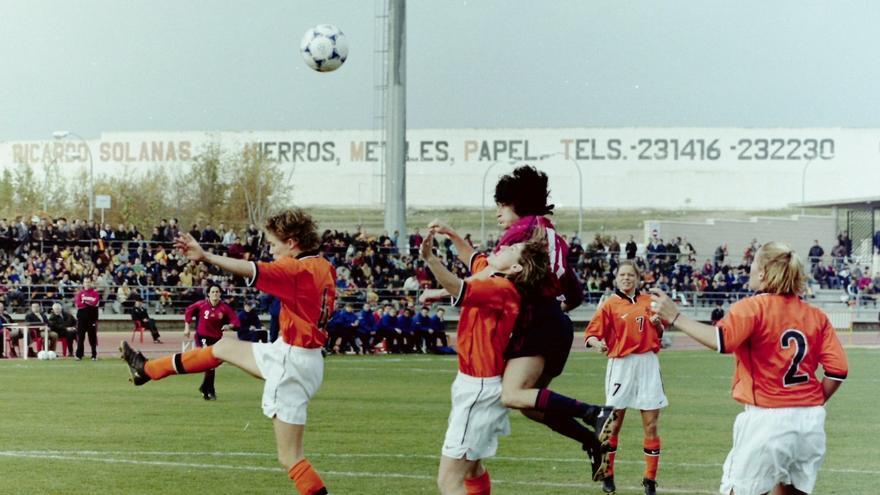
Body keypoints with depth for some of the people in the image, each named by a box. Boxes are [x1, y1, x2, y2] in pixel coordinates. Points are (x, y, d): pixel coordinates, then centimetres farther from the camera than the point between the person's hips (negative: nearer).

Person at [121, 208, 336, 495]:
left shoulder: (299, 269, -22)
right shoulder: (324, 267, 5)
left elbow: (252, 270, -35)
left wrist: (206, 257, -44)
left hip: (291, 361, -10)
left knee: (290, 457, -6)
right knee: (222, 348, 24)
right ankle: (148, 370, 40)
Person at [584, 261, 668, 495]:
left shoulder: (649, 301, 9)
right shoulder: (610, 305, 0)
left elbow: (660, 333, 19)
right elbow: (591, 334, -6)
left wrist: (658, 323, -3)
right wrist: (597, 343, -28)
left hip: (648, 364, 2)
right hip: (621, 365, -2)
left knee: (651, 424, 0)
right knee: (613, 424, 1)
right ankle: (607, 475, 14)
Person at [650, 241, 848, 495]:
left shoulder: (753, 308, -9)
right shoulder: (816, 315, 7)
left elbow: (720, 340, -26)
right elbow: (838, 370, 2)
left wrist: (675, 317, -20)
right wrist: (812, 405, 14)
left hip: (768, 419, -6)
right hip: (812, 422, 6)